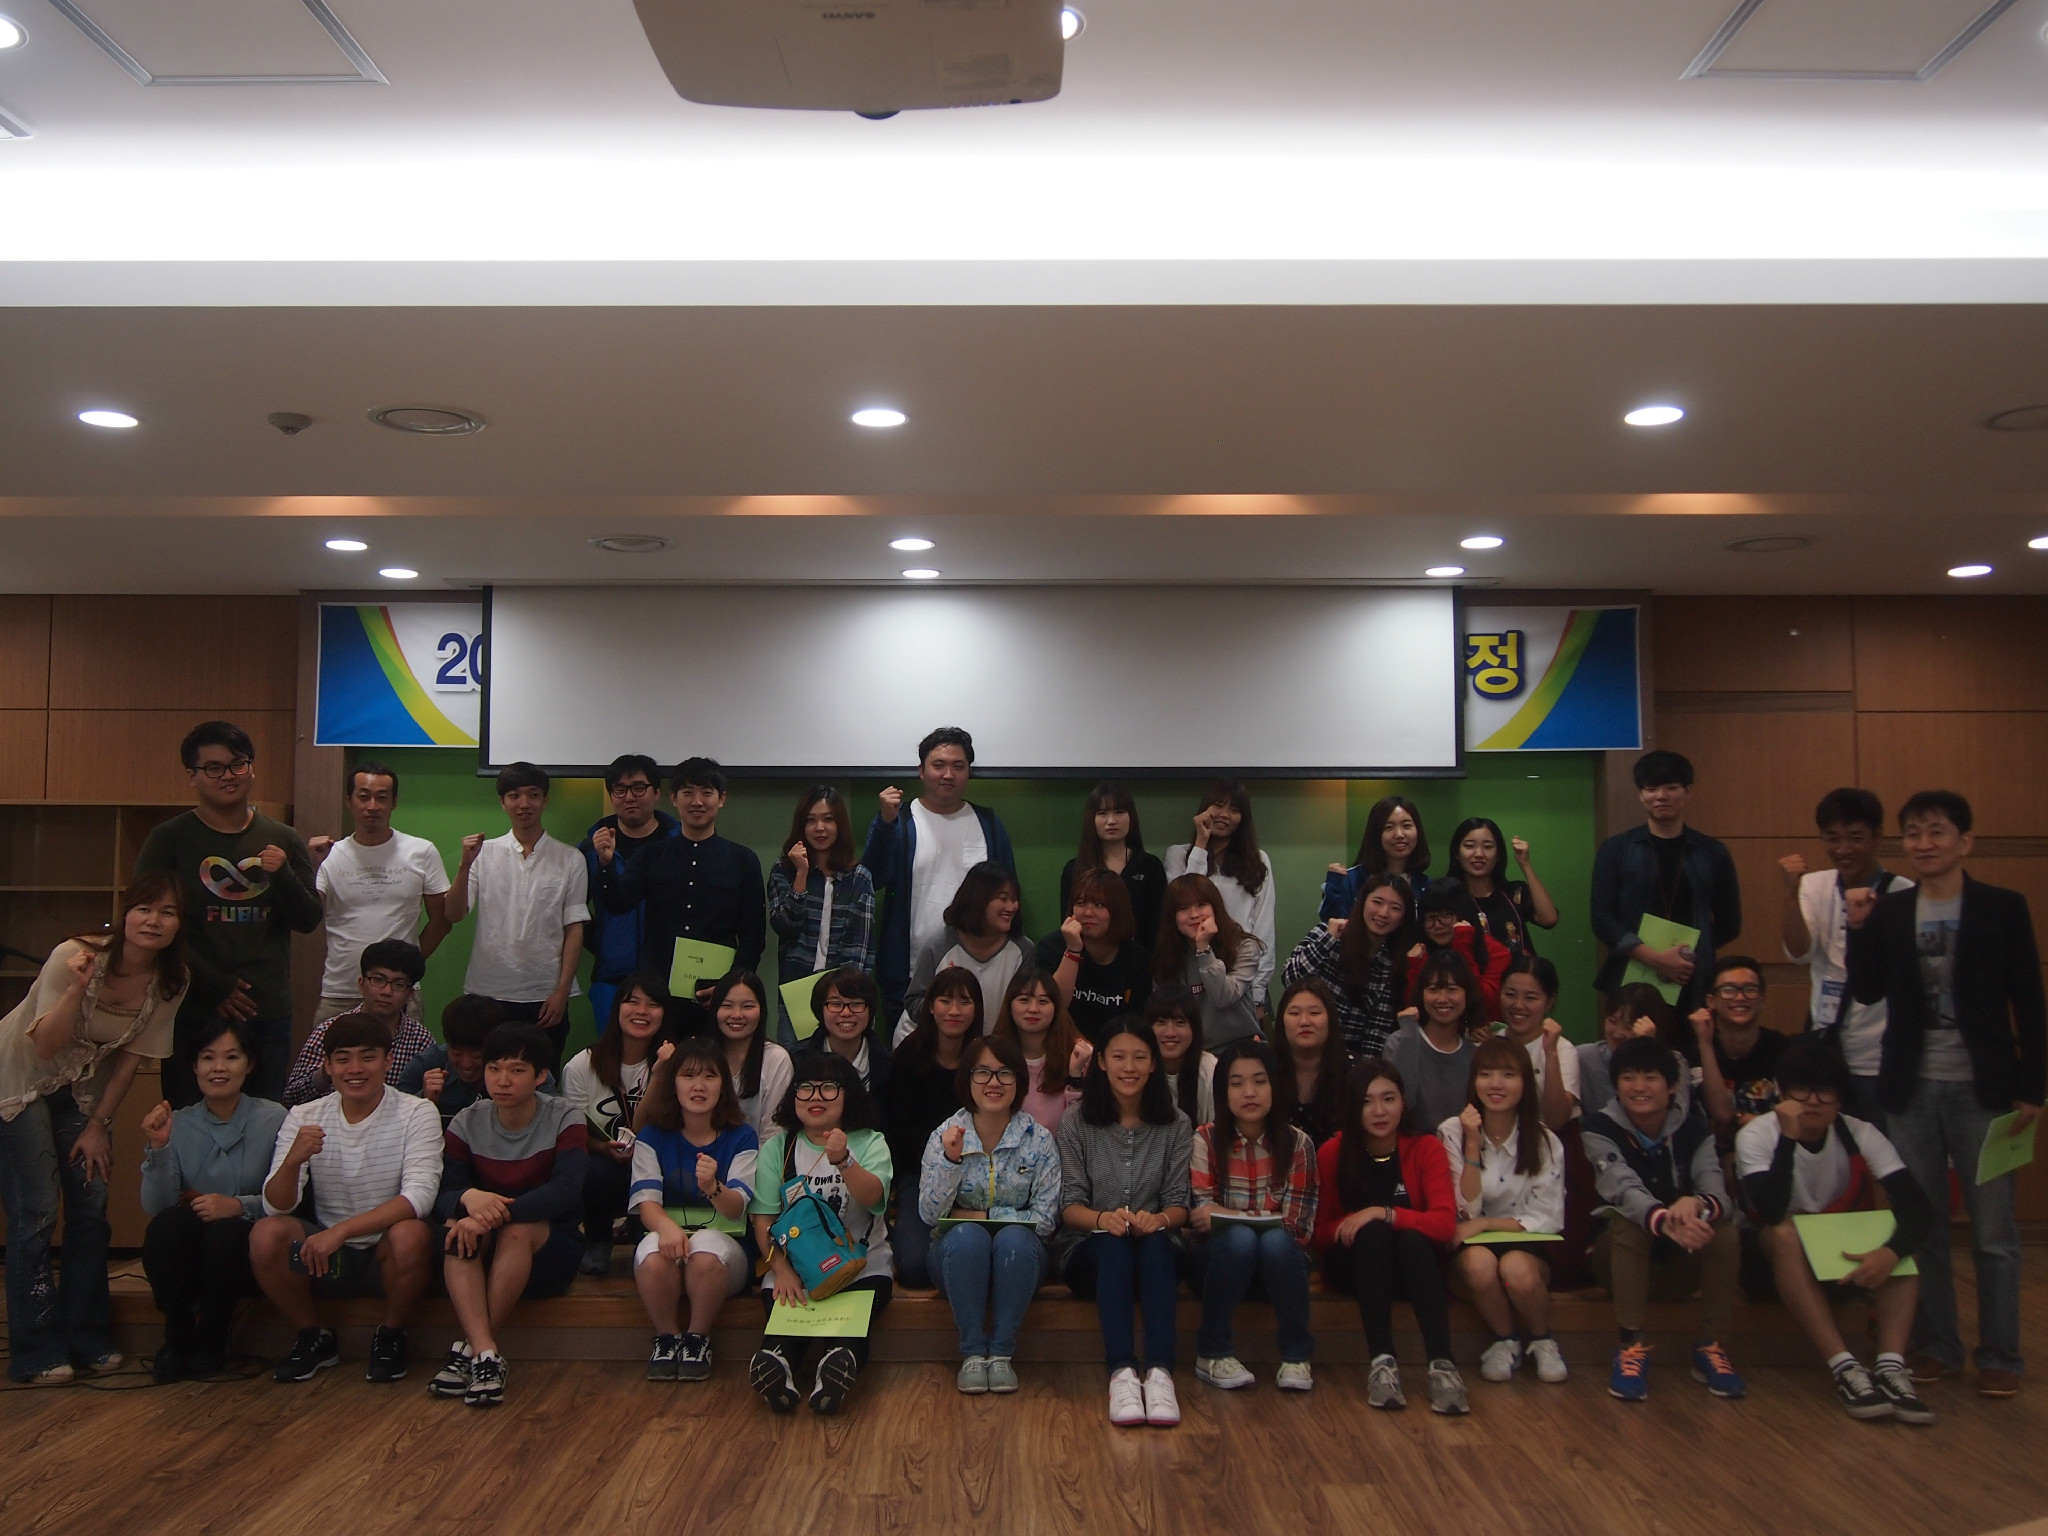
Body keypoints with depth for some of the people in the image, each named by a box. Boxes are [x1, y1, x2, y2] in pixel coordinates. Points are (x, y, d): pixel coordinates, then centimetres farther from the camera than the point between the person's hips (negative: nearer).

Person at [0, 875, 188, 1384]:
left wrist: (99, 1124, -2)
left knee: (91, 1209, 3)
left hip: (83, 1088, 5)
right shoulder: (75, 956, -28)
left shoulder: (173, 980, -14)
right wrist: (76, 989, -41)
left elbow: (134, 1054, -4)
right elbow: (45, 1045, -25)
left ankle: (88, 1340, 15)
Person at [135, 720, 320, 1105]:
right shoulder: (168, 839, 2)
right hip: (193, 1014, -2)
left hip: (269, 1014, 2)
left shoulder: (283, 840, 10)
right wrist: (214, 986, -10)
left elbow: (309, 921, 8)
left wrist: (283, 875, -11)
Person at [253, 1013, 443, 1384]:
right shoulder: (304, 1118, 0)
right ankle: (314, 1339, 2)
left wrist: (341, 1230, -31)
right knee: (266, 1235, -23)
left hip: (387, 1255, -3)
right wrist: (293, 1161, -30)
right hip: (324, 1254, 3)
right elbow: (276, 1207, -8)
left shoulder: (416, 1113, -9)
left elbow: (420, 1195, -21)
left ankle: (390, 1337, -3)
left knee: (411, 1235, -34)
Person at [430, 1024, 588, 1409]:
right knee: (456, 1226, -29)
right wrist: (468, 1198, -34)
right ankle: (485, 1352, -39)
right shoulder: (467, 1124, 0)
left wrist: (498, 1213, -37)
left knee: (518, 1228, -34)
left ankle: (467, 1349, -26)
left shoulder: (564, 1118, -9)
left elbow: (566, 1190, -24)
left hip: (549, 1250, -2)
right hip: (482, 1260, 3)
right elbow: (443, 1194, -9)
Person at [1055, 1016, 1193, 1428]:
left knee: (1155, 1241, -34)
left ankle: (1160, 1372, -46)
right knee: (1114, 1244, -35)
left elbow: (1179, 1204, 1)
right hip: (1089, 1251, -1)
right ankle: (1122, 1372, -48)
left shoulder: (1176, 1126, 7)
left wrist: (1159, 1218, -23)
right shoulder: (1076, 1122, 3)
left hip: (1157, 1253, 1)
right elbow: (1070, 1205, -2)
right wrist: (1102, 1218, -25)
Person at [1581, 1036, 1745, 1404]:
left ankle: (1711, 1347, -12)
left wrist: (1696, 1205, -46)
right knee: (1628, 1222, -31)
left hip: (1683, 1265, 2)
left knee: (1722, 1229, -25)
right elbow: (1624, 1189, -30)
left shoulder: (1694, 1129, -4)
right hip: (1621, 1261, -2)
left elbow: (1719, 1194, -20)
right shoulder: (1601, 1129, -12)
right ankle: (1631, 1345, -26)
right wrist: (1665, 1220, -52)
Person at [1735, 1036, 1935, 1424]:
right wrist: (1788, 1137, -37)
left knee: (1902, 1240, -26)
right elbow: (1770, 1213, -33)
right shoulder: (1756, 1136, -17)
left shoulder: (1860, 1135, -10)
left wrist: (1891, 1251, -42)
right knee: (1784, 1232, -35)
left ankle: (1891, 1366, -34)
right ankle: (1844, 1367, -39)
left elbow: (1919, 1206, -22)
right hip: (1783, 1262, -2)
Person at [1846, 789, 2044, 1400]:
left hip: (1980, 1089, -2)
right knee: (1921, 1227, 11)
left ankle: (1999, 1357, 17)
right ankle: (1935, 1345, 23)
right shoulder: (1887, 911, 3)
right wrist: (1859, 928, -13)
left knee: (1993, 1233, 5)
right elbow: (1867, 992, -1)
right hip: (1911, 1090, 3)